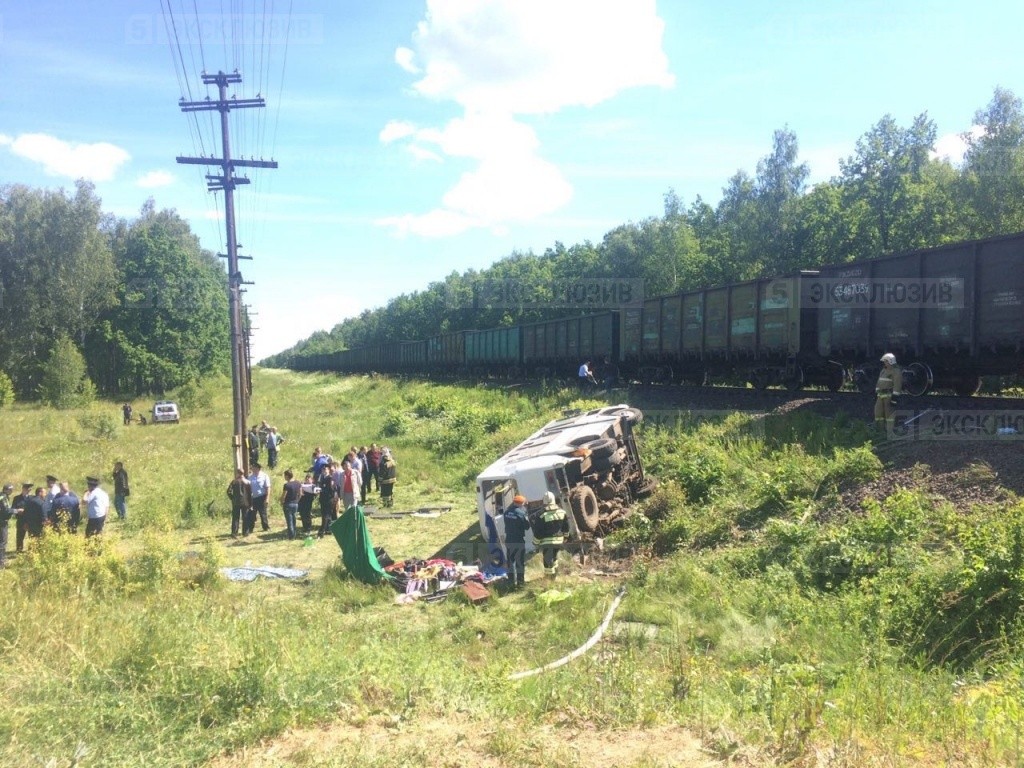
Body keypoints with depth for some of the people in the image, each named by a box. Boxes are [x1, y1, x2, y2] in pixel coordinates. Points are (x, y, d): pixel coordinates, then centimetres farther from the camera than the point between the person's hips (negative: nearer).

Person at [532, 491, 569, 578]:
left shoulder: (542, 515, -17)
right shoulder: (562, 512, -2)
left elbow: (537, 532, -11)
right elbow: (566, 527, 10)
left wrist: (536, 542, 2)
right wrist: (565, 536, 25)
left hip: (546, 542, -5)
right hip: (559, 540, 5)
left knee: (548, 559, 7)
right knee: (554, 556, 27)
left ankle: (550, 576, 11)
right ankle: (555, 570, 37)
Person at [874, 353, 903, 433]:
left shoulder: (896, 371, -10)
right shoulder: (883, 370, 18)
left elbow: (897, 385, -17)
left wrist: (894, 397, -22)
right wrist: (876, 393, 20)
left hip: (890, 396, -9)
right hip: (881, 396, 9)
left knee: (890, 414, -8)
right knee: (878, 412, 9)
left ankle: (890, 433, -6)